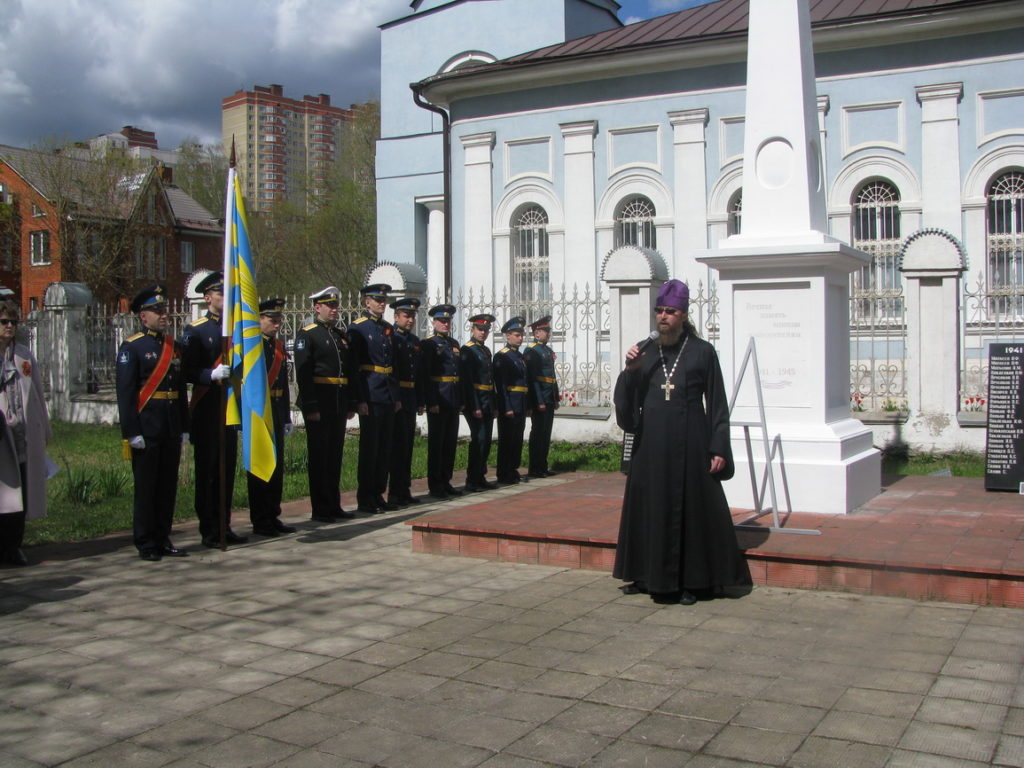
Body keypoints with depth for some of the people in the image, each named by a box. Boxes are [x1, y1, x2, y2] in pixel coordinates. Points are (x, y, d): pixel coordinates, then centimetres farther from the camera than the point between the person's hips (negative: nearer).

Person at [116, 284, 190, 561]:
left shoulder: (174, 346, 14)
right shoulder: (132, 347, -5)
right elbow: (125, 392, -10)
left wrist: (184, 428, 13)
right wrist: (132, 432, -15)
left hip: (171, 429, 6)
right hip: (146, 429, -6)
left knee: (168, 485, 10)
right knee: (146, 486, 2)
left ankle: (163, 539, 20)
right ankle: (145, 544, 10)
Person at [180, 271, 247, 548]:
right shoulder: (194, 331, -4)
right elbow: (187, 372, -10)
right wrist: (212, 374, -25)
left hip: (230, 407, 6)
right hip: (207, 409, -6)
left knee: (228, 467, 9)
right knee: (208, 469, -1)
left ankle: (224, 526, 18)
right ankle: (209, 531, 7)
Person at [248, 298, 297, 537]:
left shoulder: (279, 346, 15)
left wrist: (287, 417, 16)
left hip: (276, 415, 7)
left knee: (277, 466, 10)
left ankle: (272, 516, 19)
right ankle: (260, 522, 7)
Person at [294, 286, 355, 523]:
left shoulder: (342, 335, 16)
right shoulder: (306, 334, -5)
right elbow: (302, 373, -12)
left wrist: (350, 404, 11)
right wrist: (310, 407, -18)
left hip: (339, 405, 7)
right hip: (318, 405, -6)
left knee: (335, 455, 11)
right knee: (319, 456, -1)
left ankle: (334, 505, 18)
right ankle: (320, 509, 5)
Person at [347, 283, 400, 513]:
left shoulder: (388, 328, 16)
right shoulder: (357, 328, -6)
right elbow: (354, 366, -11)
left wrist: (397, 396, 14)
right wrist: (360, 400, -16)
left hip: (388, 398, 7)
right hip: (370, 397, -7)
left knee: (385, 447, 10)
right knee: (370, 447, -2)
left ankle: (378, 495, 18)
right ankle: (365, 499, 6)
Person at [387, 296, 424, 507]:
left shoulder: (415, 341, 17)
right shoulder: (389, 338, -7)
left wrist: (420, 401, 15)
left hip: (410, 400, 7)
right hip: (394, 399, -7)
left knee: (407, 445, 10)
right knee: (397, 444, -6)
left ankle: (405, 490, 17)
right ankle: (395, 492, 0)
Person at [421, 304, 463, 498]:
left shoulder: (454, 344, 17)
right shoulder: (428, 344, -5)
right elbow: (425, 375, -12)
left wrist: (462, 400, 13)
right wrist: (432, 402, -18)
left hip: (453, 402, 7)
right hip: (437, 402, -7)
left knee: (450, 442, 10)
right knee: (436, 444, -1)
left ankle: (445, 482, 18)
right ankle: (435, 485, 4)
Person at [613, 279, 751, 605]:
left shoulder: (702, 351, -1)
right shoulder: (646, 353, 8)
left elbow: (717, 404, -1)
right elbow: (626, 404, 4)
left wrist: (718, 449, -7)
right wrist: (630, 370, -13)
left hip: (688, 444, -3)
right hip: (650, 445, 4)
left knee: (690, 508, 1)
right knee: (649, 508, 8)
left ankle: (690, 580, 10)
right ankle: (648, 575, 20)